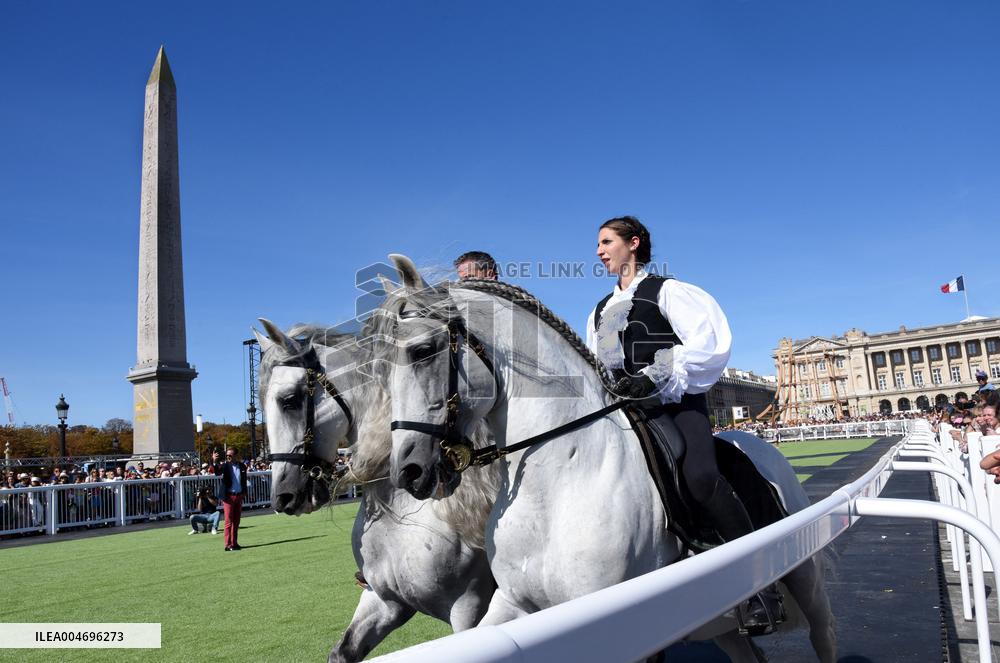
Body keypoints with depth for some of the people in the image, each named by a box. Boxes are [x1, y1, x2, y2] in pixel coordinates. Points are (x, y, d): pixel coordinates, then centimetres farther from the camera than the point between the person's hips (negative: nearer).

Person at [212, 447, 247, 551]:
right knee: (229, 521, -4)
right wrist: (214, 462, -41)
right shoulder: (225, 466, -5)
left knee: (236, 522, 9)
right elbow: (217, 472, -25)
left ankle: (234, 543, 17)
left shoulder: (242, 466, 6)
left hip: (239, 496, 4)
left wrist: (244, 493, 10)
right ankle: (228, 545, -1)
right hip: (228, 496, -4)